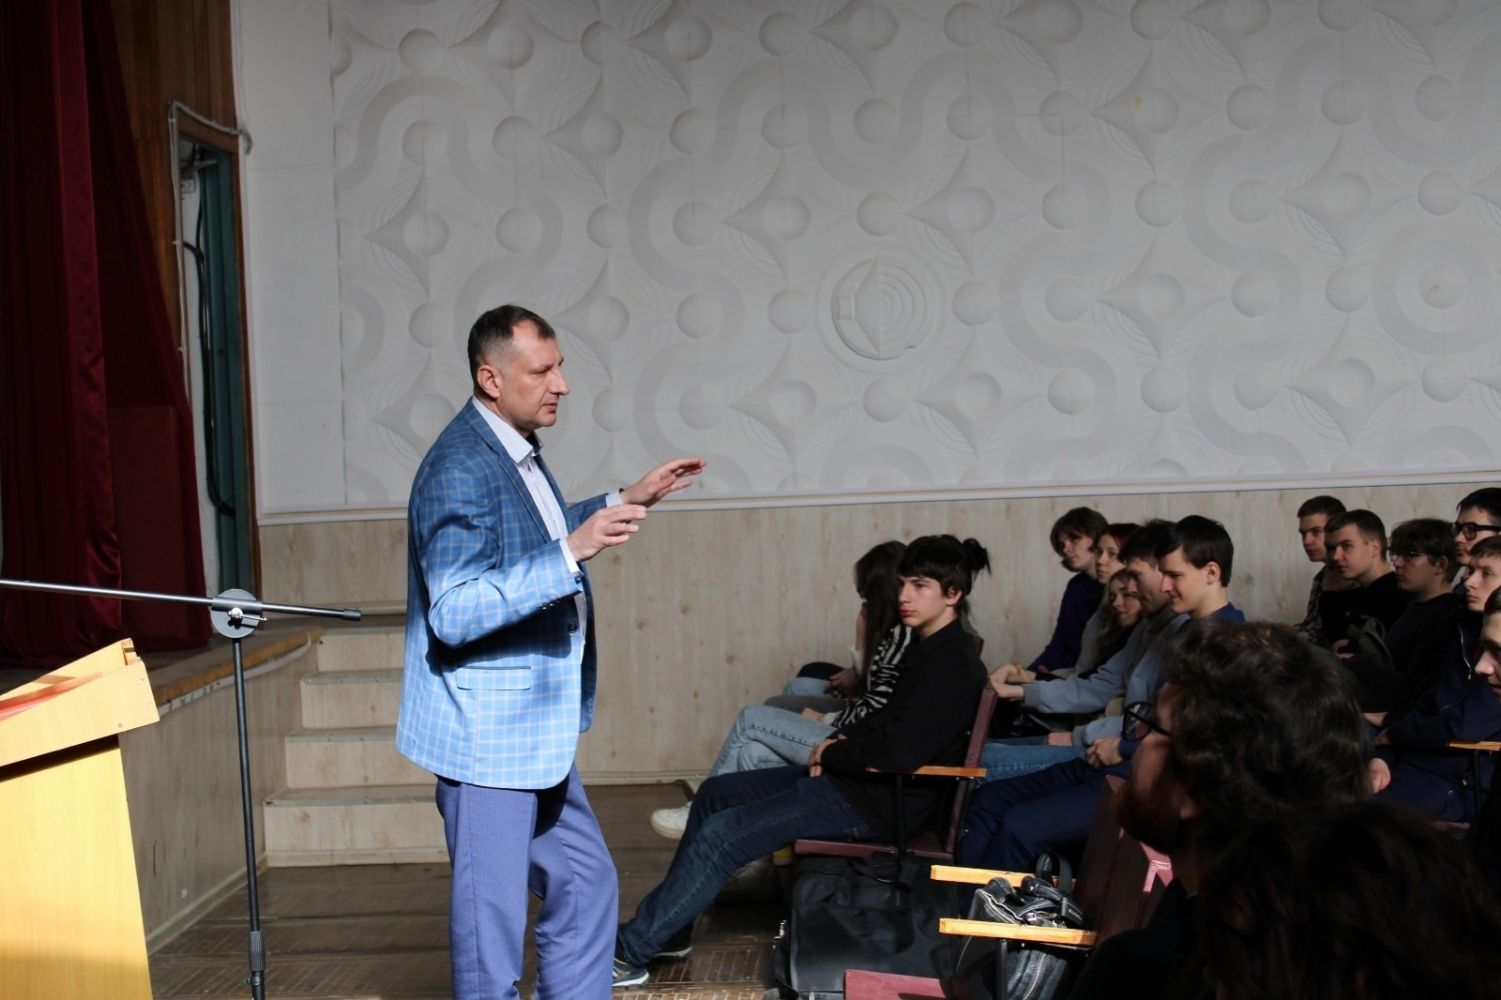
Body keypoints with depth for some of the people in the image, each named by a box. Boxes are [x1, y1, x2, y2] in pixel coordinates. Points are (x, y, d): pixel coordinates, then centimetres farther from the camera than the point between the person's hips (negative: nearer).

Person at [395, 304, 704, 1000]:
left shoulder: (515, 452, 9)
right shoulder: (461, 468, -21)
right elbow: (454, 615, -27)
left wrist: (628, 500, 23)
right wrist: (573, 551, -31)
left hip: (536, 733, 10)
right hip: (487, 736, -10)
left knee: (585, 888, 17)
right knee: (493, 924, 1)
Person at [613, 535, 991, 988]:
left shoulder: (953, 664, -19)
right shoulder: (928, 648, 11)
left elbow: (900, 751, -29)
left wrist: (832, 754, -13)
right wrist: (842, 739, 3)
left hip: (884, 802, -11)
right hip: (854, 779, 11)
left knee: (721, 835, -16)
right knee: (715, 793, 13)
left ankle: (630, 951, -7)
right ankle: (669, 931, 18)